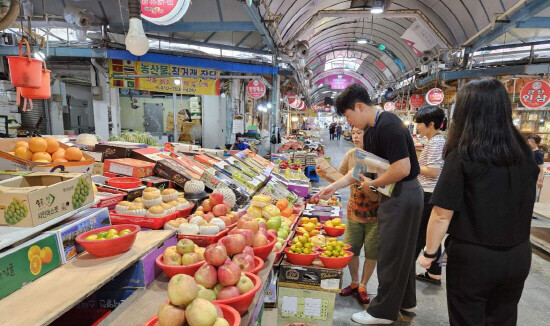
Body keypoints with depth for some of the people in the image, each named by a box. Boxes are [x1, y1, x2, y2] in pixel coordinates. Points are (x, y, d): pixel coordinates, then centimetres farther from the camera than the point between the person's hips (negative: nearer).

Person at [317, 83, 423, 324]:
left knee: (391, 253, 2)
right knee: (401, 251, 20)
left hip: (403, 195, -10)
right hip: (396, 195, 10)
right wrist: (334, 186, 9)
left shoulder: (389, 126, -22)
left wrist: (373, 184, -14)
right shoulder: (371, 131, 9)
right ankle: (405, 301, 37)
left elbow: (403, 168, -28)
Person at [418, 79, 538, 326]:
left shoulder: (462, 157, -18)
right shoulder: (524, 153, 0)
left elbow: (442, 214, -18)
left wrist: (429, 252, -7)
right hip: (518, 255, 6)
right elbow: (525, 203, 14)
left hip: (472, 256, -5)